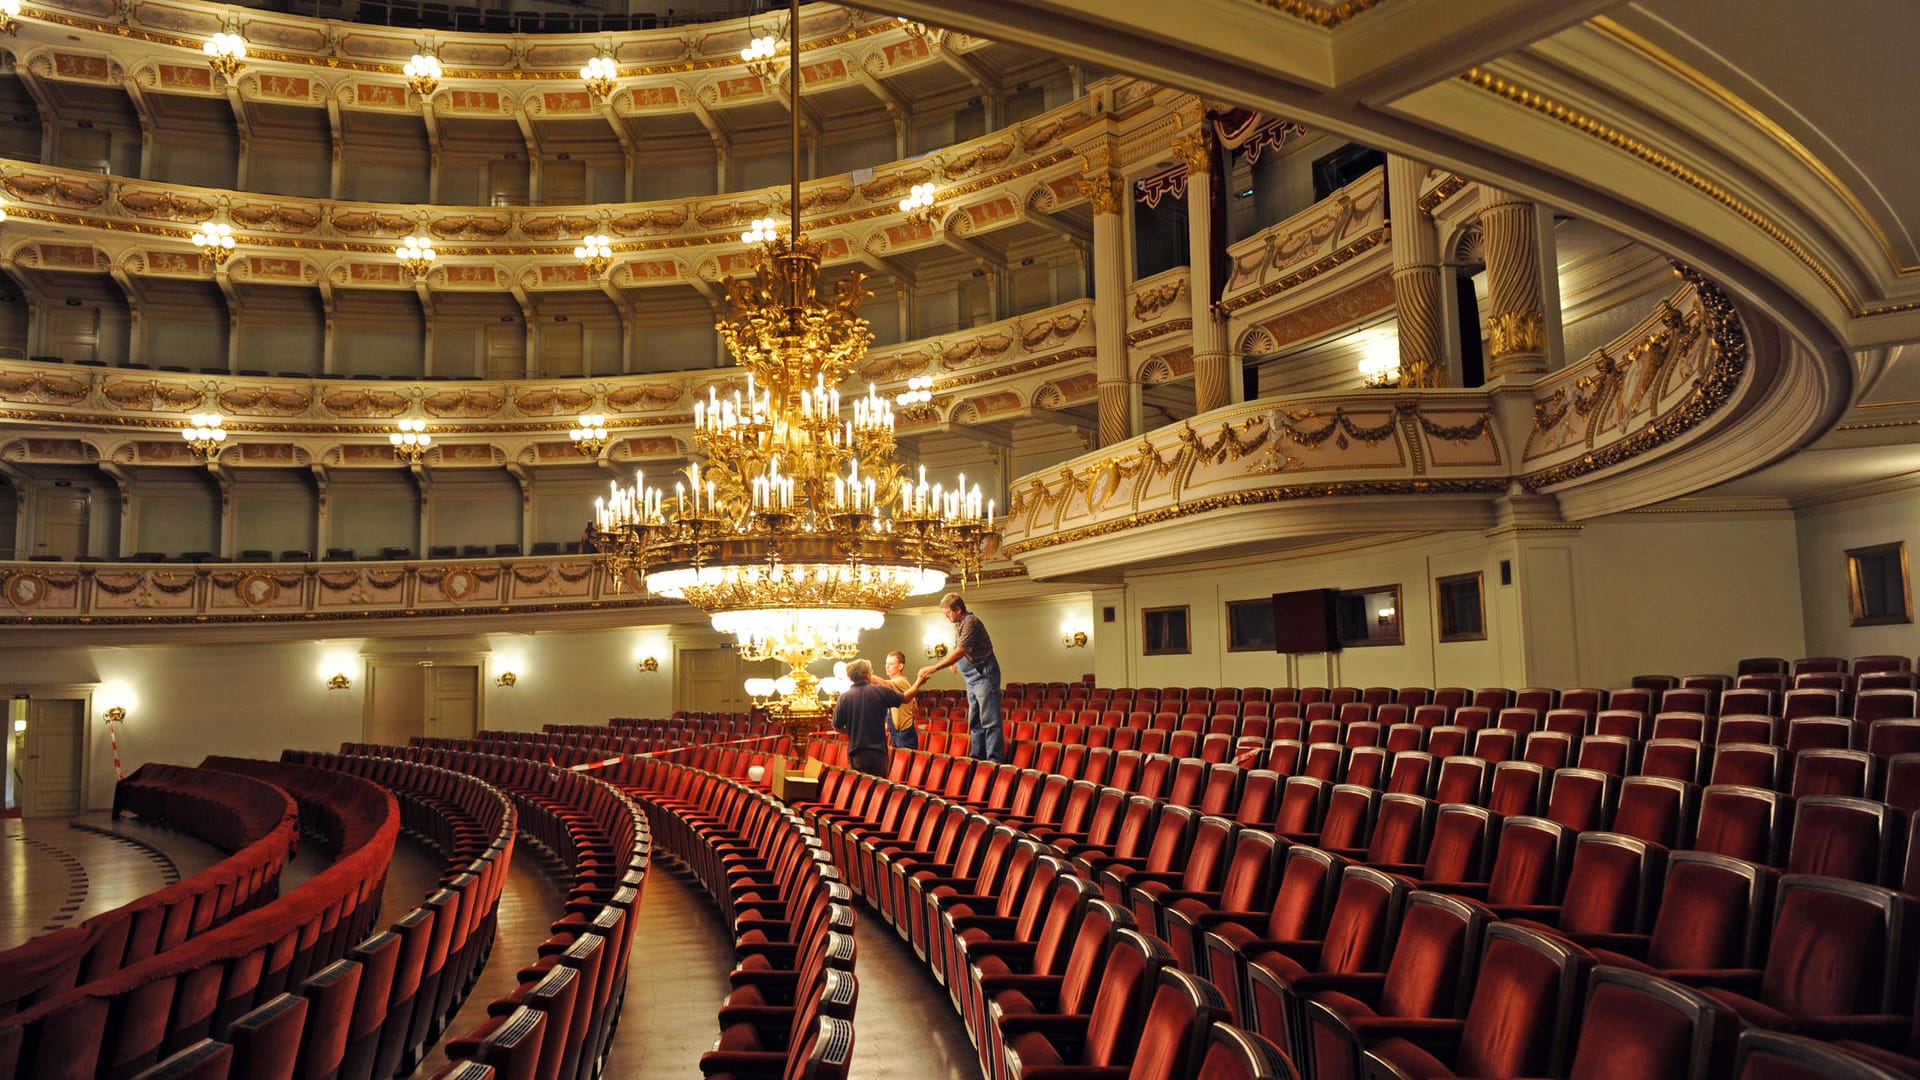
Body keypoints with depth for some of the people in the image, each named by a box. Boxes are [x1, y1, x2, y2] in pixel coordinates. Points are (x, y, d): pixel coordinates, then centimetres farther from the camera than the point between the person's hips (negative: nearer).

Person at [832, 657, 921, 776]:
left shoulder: (844, 698, -4)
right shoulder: (880, 691, -8)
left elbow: (837, 726, 2)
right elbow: (905, 698, 5)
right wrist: (919, 683, 21)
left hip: (855, 752, 1)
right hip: (877, 750, -1)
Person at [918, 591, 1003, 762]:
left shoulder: (970, 622, -16)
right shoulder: (958, 625, 15)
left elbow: (960, 651, -24)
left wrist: (935, 667, -27)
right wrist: (955, 662, 3)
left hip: (984, 674, -10)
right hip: (973, 678, 10)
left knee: (989, 721, -12)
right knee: (975, 722, 12)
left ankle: (994, 760, -13)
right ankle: (977, 758, 16)